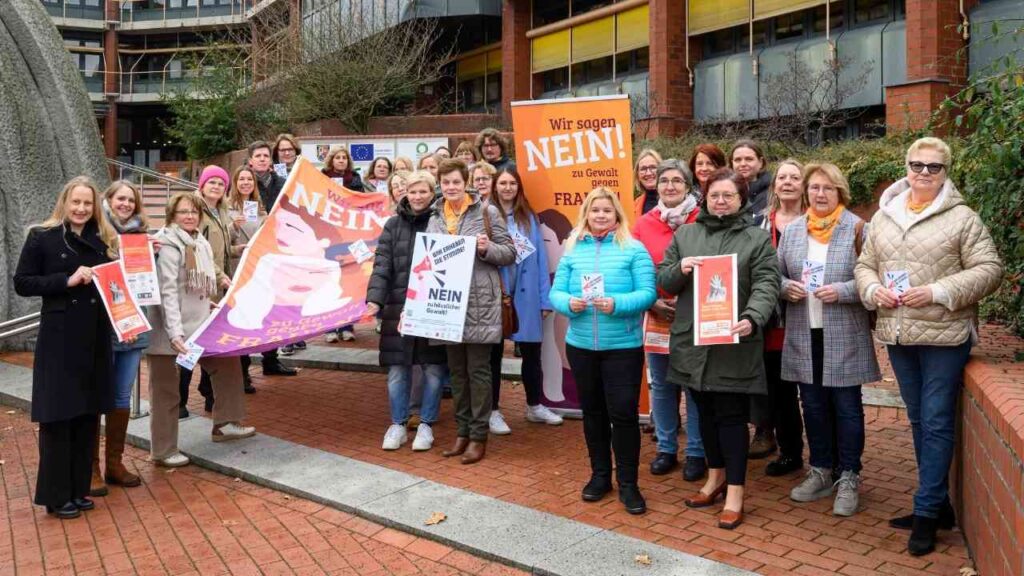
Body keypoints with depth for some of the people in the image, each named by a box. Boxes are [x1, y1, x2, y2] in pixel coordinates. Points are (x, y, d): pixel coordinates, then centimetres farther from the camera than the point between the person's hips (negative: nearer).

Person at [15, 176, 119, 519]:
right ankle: (56, 496, 11)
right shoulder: (42, 237, -2)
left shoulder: (104, 240, 10)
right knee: (58, 416, 0)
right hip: (59, 338, -4)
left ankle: (78, 489, 21)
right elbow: (22, 283, -6)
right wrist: (67, 280, -16)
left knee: (88, 414, 9)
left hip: (97, 338, 5)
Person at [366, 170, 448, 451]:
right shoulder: (393, 224, 7)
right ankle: (397, 425, 21)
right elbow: (382, 265, -1)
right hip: (399, 308, 2)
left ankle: (426, 425, 21)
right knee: (398, 369, 6)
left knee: (433, 369, 6)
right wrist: (375, 299, -16)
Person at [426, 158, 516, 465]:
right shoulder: (434, 215, 11)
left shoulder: (486, 212, -3)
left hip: (479, 302, -5)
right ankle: (463, 430, 24)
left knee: (478, 369, 1)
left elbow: (509, 253, -2)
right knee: (456, 369, 12)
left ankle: (479, 435, 11)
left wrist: (487, 248, -20)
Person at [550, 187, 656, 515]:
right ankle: (600, 475, 29)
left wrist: (616, 304, -25)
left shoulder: (634, 249, -3)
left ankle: (628, 483, 11)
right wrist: (569, 303, -18)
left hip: (623, 346, -3)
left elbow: (648, 293, -10)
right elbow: (556, 292, 3)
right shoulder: (572, 250, 7)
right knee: (592, 411, 14)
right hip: (580, 345, 4)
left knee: (623, 412, -3)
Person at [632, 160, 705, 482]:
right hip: (656, 316, 3)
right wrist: (652, 302, -8)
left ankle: (696, 452, 19)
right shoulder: (644, 224, 5)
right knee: (661, 386, 12)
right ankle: (666, 448, 27)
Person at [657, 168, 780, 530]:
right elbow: (664, 281, 12)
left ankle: (735, 492, 11)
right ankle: (716, 475, 33)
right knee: (705, 411, 15)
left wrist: (752, 319, -28)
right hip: (692, 340, 4)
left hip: (734, 343, -4)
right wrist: (679, 269, -11)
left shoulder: (758, 238, 1)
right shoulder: (684, 234, 11)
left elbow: (766, 285, -10)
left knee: (732, 414, 0)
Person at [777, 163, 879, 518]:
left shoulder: (857, 228, -4)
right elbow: (776, 274, 12)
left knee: (847, 407, 4)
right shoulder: (792, 230, 8)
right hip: (803, 335, 4)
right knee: (813, 406, 12)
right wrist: (786, 287, -9)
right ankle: (820, 472, 27)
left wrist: (841, 291, -21)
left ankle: (848, 478, 16)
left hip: (844, 336, -4)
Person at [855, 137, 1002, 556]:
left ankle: (927, 512, 8)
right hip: (898, 334, 5)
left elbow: (988, 270, -8)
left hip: (944, 335, -5)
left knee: (937, 423, -1)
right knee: (919, 421, 14)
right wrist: (872, 289, -7)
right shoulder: (883, 216, 10)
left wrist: (938, 292, -19)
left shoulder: (962, 218, -4)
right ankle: (939, 505, 28)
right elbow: (865, 264, 14)